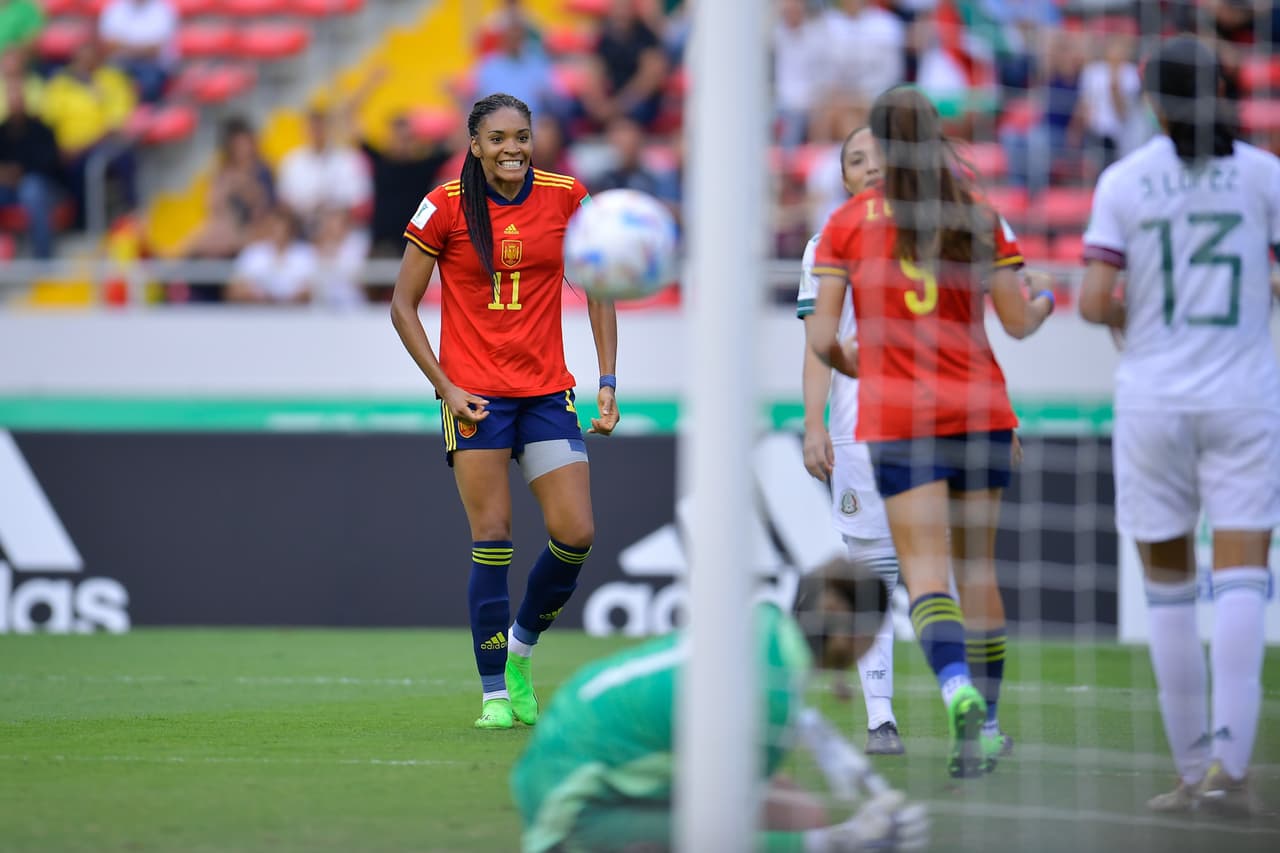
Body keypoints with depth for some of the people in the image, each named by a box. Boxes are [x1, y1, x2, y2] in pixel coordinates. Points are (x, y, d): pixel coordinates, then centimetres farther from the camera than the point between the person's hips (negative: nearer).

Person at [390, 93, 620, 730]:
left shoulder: (567, 198, 0)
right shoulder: (445, 207, -6)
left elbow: (598, 291, 11)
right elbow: (403, 306, 0)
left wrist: (607, 382, 3)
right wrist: (446, 387, -8)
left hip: (546, 391, 3)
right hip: (475, 395, -3)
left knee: (576, 535, -4)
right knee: (492, 540, -7)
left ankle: (520, 651, 22)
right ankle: (496, 694, 2)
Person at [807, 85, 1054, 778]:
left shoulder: (849, 223, 0)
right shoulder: (978, 217, 3)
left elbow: (822, 337, -2)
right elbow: (1018, 323, 4)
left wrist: (853, 364, 19)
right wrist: (1044, 305, 27)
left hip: (896, 414, -2)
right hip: (979, 408, 2)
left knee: (925, 570, -8)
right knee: (978, 569, 12)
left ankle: (958, 690, -32)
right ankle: (986, 724, 15)